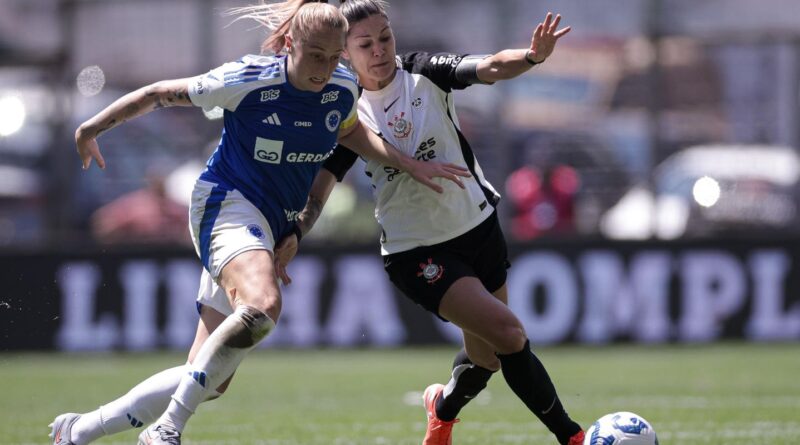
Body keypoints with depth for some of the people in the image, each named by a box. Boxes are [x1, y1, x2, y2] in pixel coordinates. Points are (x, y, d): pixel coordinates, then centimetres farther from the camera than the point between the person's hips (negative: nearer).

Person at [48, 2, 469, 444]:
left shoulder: (343, 89, 0)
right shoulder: (248, 80, -16)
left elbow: (351, 132, 25)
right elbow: (161, 93, -4)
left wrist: (411, 165, 15)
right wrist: (93, 128, 5)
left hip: (270, 231, 7)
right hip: (226, 204, -7)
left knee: (209, 381, 3)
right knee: (262, 307, -39)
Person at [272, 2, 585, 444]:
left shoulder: (424, 73, -7)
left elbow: (490, 68, -23)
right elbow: (316, 190, -11)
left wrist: (531, 56, -44)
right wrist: (292, 236, -31)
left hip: (477, 224, 4)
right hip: (417, 250, -3)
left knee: (486, 356, 13)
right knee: (508, 333, -19)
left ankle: (443, 407, 48)